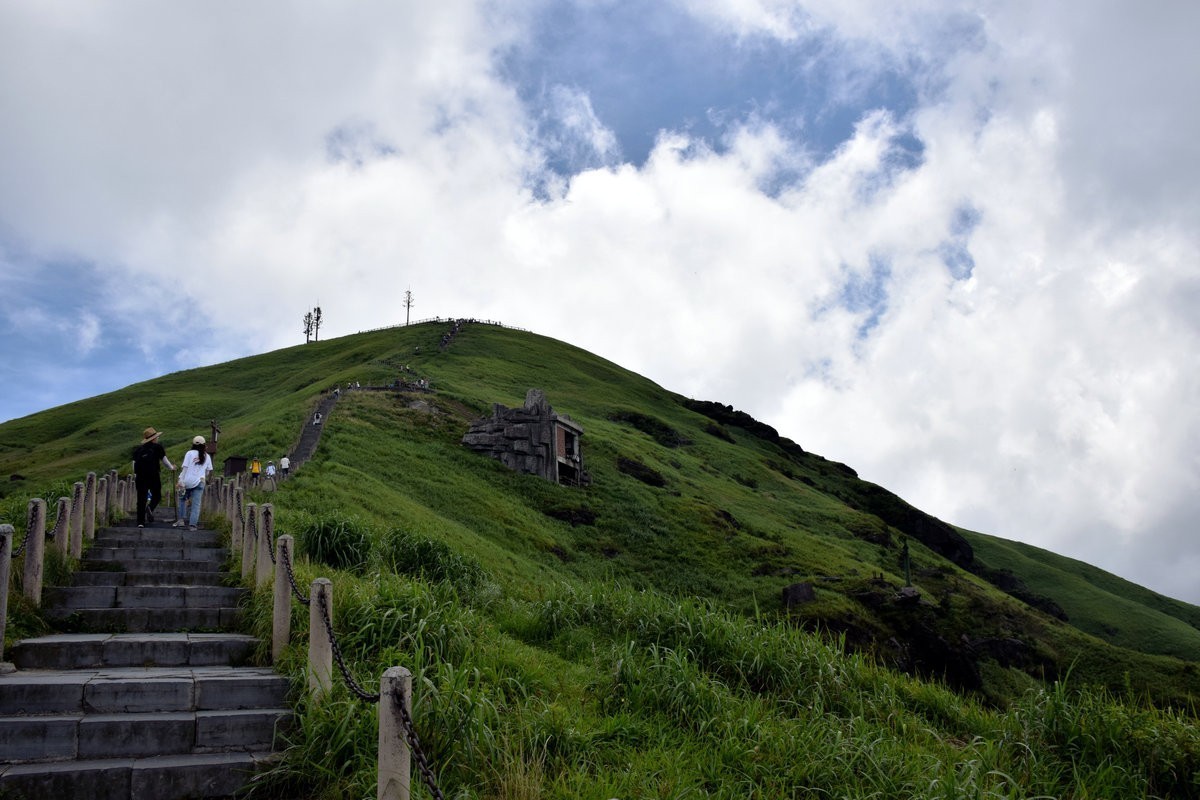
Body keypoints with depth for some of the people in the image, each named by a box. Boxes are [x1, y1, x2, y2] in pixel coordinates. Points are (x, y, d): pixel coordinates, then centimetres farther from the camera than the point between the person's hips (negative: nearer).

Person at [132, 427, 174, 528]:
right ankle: (150, 508, -18)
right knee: (157, 496, 13)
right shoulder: (157, 447, 2)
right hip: (154, 476, -3)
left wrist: (135, 478, 22)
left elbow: (134, 464, 14)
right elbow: (164, 460, 7)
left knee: (141, 500, 6)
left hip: (140, 477, 3)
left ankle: (140, 522, 1)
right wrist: (171, 467, 26)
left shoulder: (138, 449, 13)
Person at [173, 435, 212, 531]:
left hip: (188, 481, -1)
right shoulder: (207, 456, 8)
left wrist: (181, 480, -10)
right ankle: (192, 525, -7)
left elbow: (184, 467, -9)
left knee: (182, 499, 20)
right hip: (199, 482, 1)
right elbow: (209, 471, 13)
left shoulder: (190, 453, -3)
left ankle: (180, 520, 16)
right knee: (196, 504, 0)